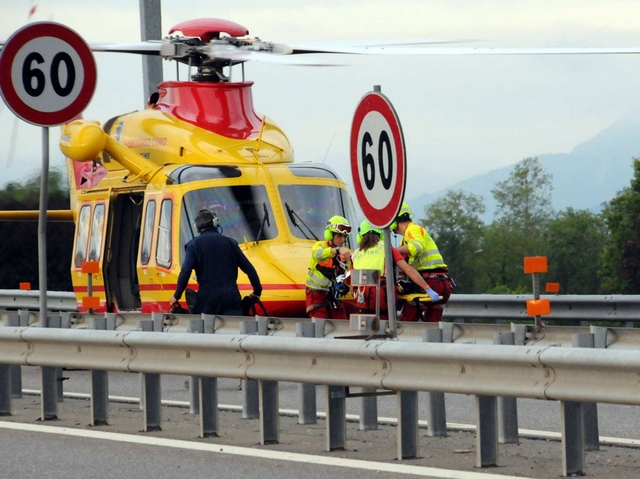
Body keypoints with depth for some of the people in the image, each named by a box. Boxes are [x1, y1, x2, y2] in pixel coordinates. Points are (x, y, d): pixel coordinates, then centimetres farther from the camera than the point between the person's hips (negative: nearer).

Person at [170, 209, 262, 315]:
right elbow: (249, 269, 13)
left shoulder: (194, 244, 3)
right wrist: (257, 291, 24)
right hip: (231, 297, 2)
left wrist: (177, 295, 0)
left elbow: (185, 272, -8)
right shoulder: (230, 243, 12)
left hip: (207, 298, -2)